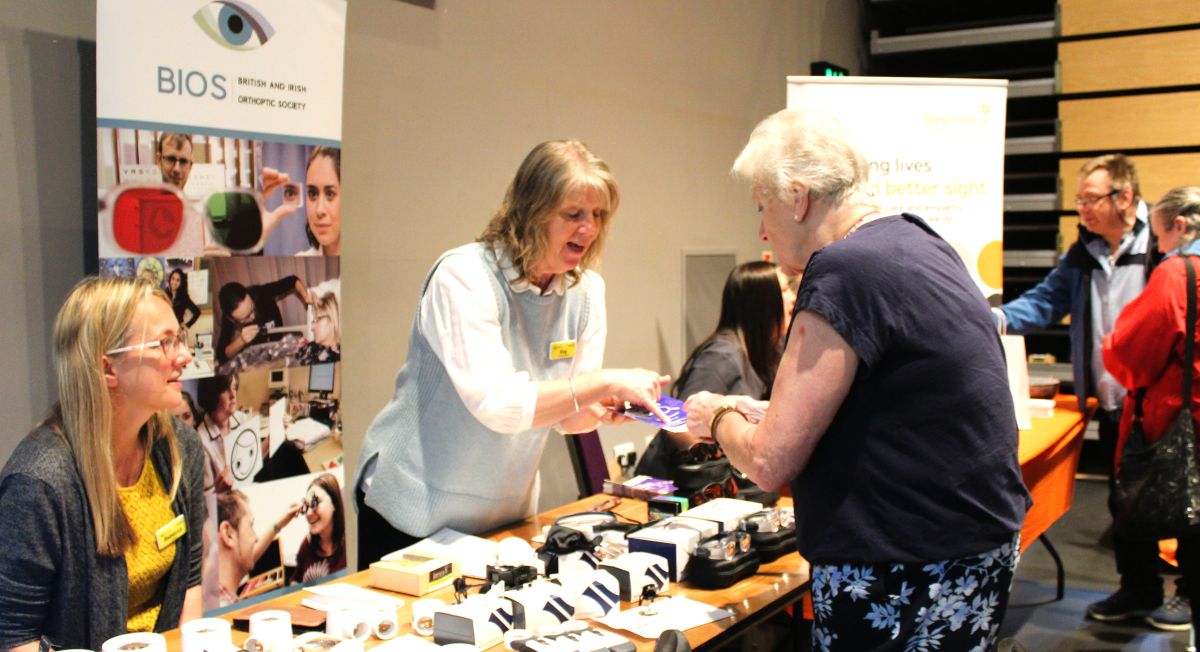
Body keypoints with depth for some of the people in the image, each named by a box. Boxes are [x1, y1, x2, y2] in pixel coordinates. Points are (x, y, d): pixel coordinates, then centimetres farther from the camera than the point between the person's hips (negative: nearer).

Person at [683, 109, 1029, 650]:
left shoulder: (846, 271, -22)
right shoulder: (912, 239, 8)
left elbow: (769, 463, -19)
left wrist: (718, 418, 1)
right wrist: (763, 413, 15)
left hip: (909, 582, -9)